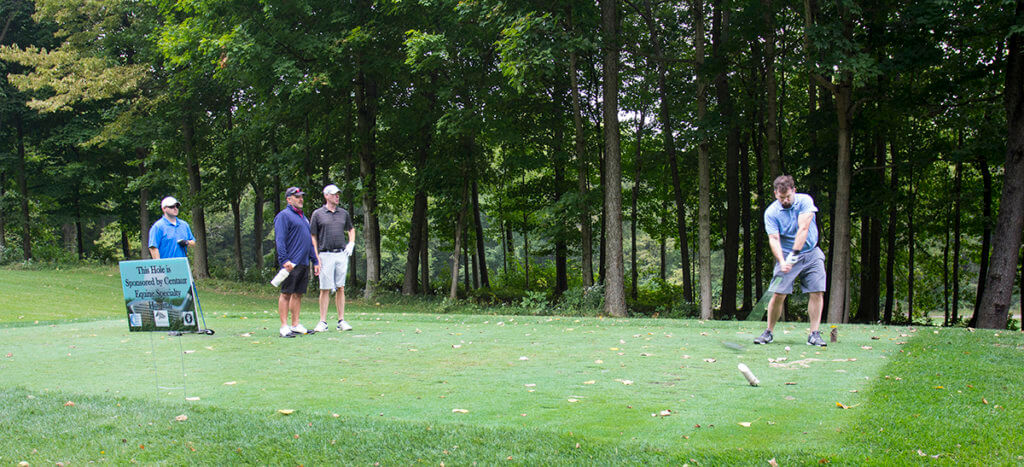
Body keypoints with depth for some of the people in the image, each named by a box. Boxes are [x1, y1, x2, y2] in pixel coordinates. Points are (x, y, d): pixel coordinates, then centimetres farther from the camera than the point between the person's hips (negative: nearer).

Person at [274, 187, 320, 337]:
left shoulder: (303, 217, 22)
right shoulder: (283, 216, -4)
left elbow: (309, 241, 26)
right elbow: (280, 240, -12)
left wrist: (315, 261, 21)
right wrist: (284, 260, -22)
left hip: (304, 263, 8)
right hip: (291, 264, -8)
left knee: (298, 294, 9)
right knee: (286, 293, -6)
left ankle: (295, 325, 14)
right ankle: (284, 326, -5)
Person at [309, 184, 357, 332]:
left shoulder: (344, 213, 13)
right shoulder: (317, 214, 2)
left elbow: (351, 229, 28)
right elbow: (313, 236, 2)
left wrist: (351, 243, 10)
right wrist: (316, 257, -6)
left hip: (342, 254, 3)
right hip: (325, 255, -3)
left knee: (340, 288, 4)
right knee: (325, 289, -2)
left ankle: (341, 321, 8)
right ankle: (323, 321, 4)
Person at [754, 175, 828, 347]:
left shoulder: (805, 201, -10)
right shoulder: (771, 212, -8)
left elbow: (803, 229, -20)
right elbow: (774, 239, -16)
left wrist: (794, 253, -30)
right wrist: (782, 261, -31)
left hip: (811, 254, 1)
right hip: (786, 256, -1)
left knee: (817, 293, -7)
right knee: (778, 294, -8)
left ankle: (814, 334, 0)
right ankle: (768, 332, 5)